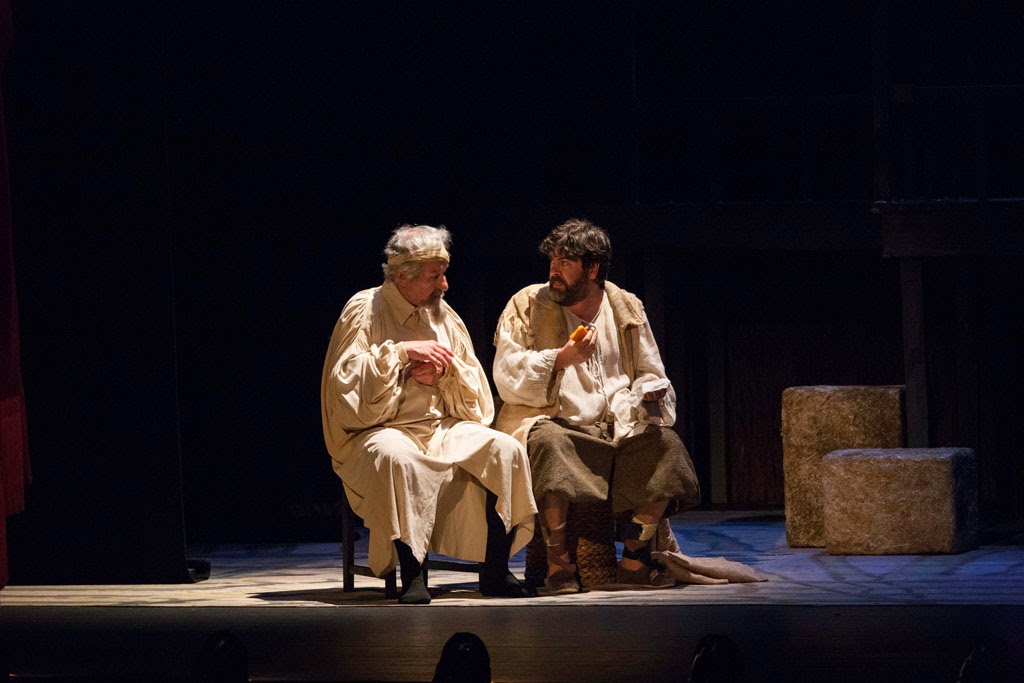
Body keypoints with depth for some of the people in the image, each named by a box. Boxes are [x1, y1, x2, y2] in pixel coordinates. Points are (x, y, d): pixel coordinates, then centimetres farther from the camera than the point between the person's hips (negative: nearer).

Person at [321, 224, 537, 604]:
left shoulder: (443, 315, 13)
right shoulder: (365, 310, -3)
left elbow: (476, 394, 15)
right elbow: (345, 381, -14)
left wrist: (446, 371, -6)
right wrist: (401, 351, -17)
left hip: (444, 429, 5)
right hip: (379, 430, -5)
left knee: (505, 450, -20)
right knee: (396, 457, -40)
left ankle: (495, 572, -15)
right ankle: (412, 576, -34)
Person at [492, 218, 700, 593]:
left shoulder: (625, 309, 12)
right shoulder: (527, 306, 3)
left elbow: (651, 375, 17)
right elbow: (507, 378, -5)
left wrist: (649, 393, -8)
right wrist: (561, 359, -18)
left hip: (618, 425, 3)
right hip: (552, 421, -3)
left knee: (664, 441, -24)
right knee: (548, 440, -37)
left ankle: (635, 559, -12)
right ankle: (558, 563, -29)